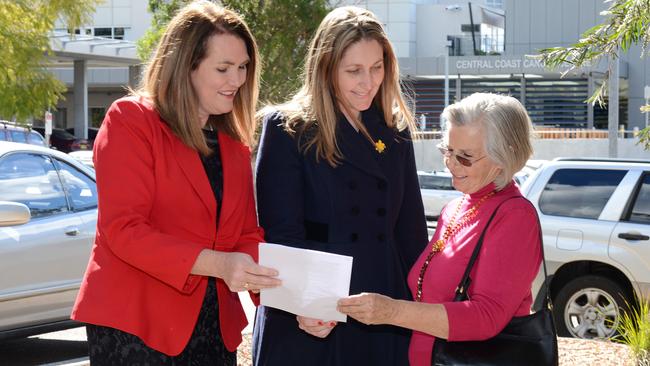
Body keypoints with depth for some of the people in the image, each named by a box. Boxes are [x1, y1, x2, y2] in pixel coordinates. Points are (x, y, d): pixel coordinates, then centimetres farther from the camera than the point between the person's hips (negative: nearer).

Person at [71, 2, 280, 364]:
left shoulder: (235, 143, 14)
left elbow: (248, 235, 10)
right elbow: (122, 228, -16)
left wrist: (274, 277, -12)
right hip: (135, 323, -6)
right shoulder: (130, 119, -7)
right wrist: (215, 263, -27)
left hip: (214, 325, 6)